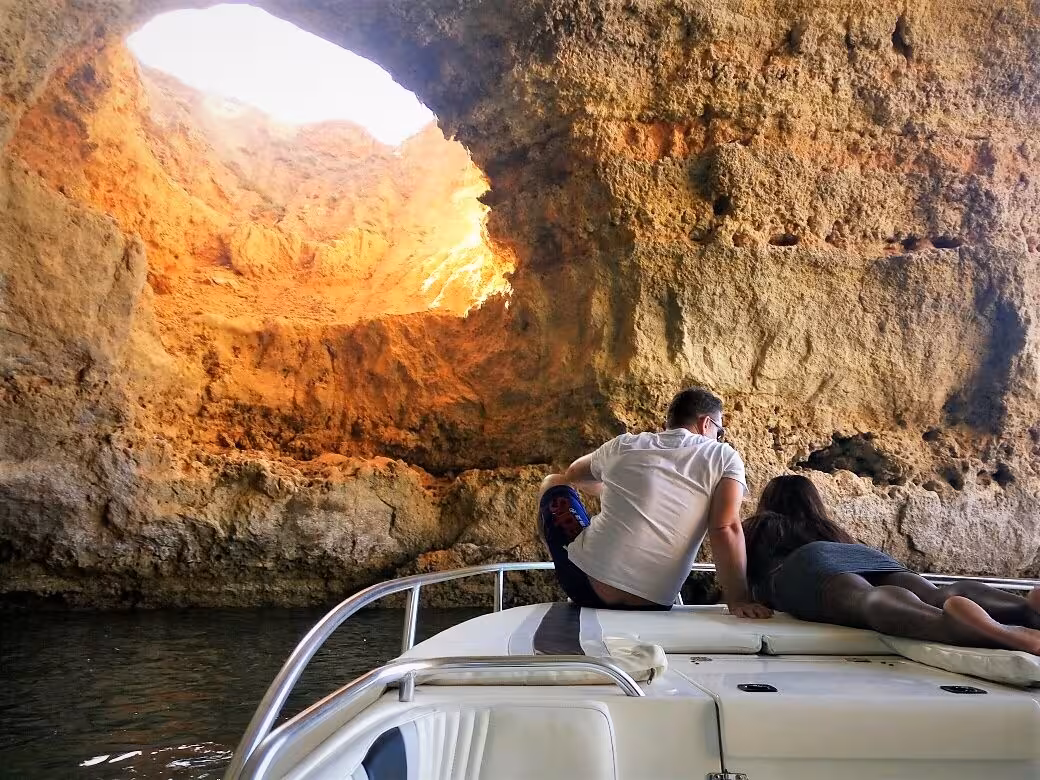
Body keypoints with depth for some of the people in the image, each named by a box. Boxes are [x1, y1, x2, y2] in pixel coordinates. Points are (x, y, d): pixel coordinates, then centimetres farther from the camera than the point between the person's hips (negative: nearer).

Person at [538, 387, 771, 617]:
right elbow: (725, 529, -12)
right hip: (652, 606, 0)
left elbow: (573, 475, 30)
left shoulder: (622, 446, 10)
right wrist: (738, 600, -9)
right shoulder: (726, 458, 2)